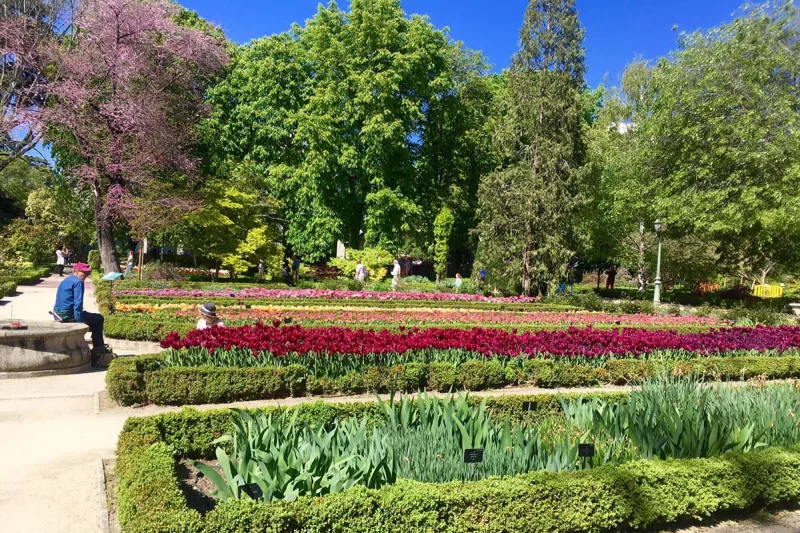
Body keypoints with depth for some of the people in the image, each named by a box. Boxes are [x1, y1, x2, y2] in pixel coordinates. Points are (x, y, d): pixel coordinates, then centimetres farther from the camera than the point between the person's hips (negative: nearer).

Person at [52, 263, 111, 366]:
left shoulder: (65, 281, 19)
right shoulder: (78, 281, -11)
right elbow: (78, 303, -19)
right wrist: (80, 321, -20)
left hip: (58, 314, 10)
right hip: (68, 315, -10)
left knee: (94, 318, 26)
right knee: (98, 319, 6)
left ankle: (98, 349, 26)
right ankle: (99, 348, 11)